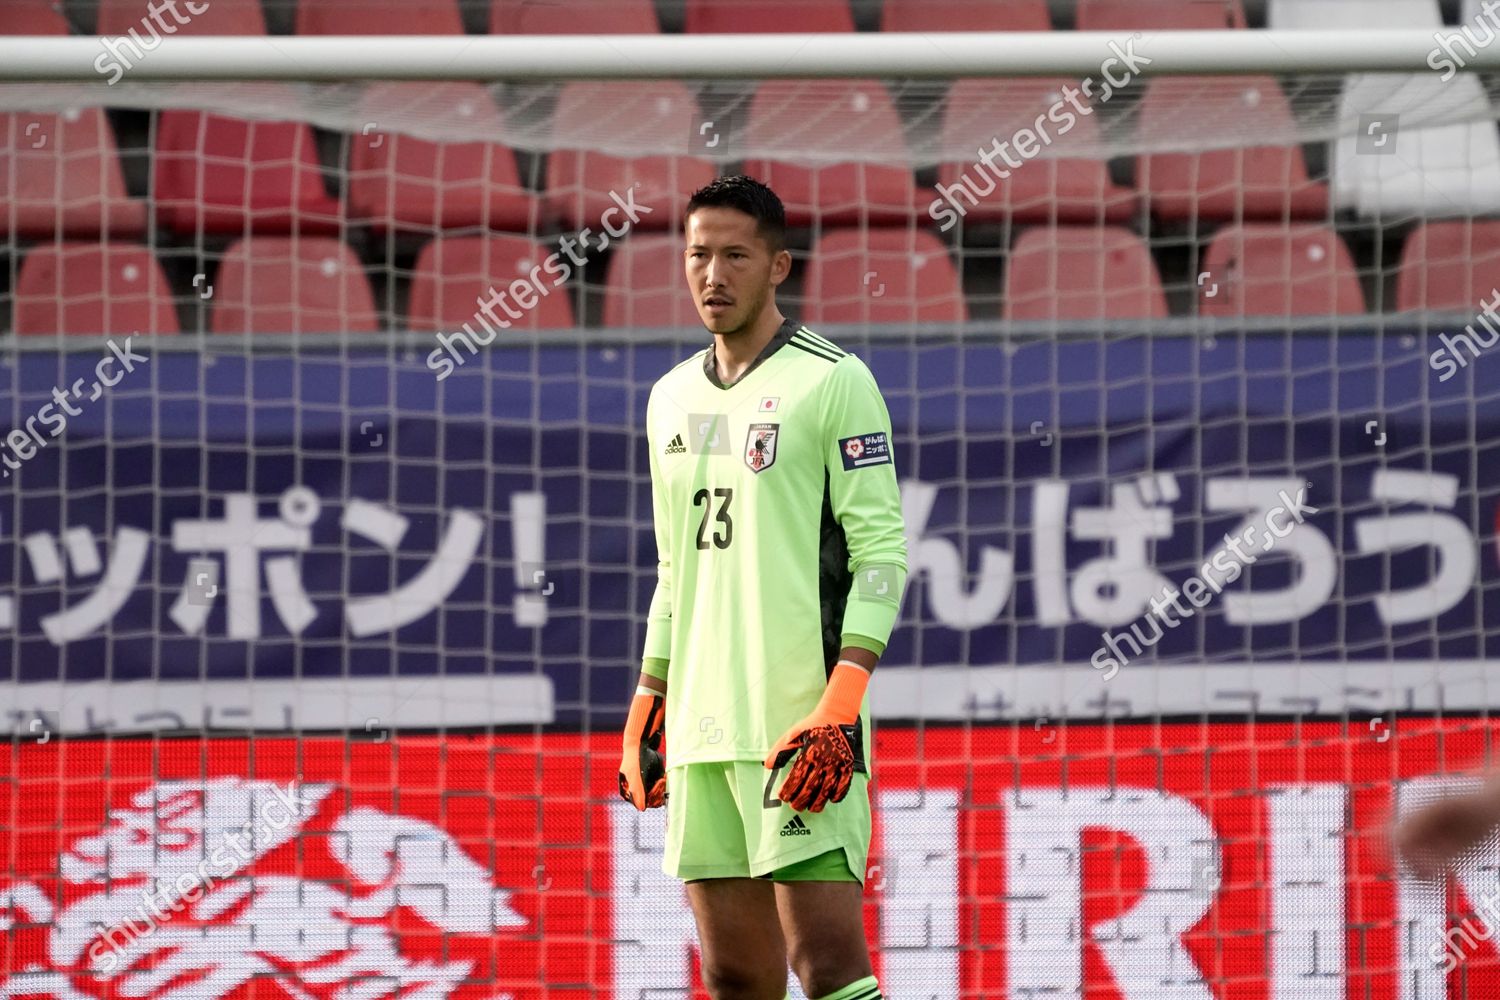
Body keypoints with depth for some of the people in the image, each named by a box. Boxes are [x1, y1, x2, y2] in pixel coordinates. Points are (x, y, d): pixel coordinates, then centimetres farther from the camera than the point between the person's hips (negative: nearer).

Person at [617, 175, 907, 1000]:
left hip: (801, 728, -7)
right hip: (701, 729, 7)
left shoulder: (833, 382, -4)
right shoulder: (672, 397, 17)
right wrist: (646, 705, 19)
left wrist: (843, 700, -18)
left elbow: (882, 550, -9)